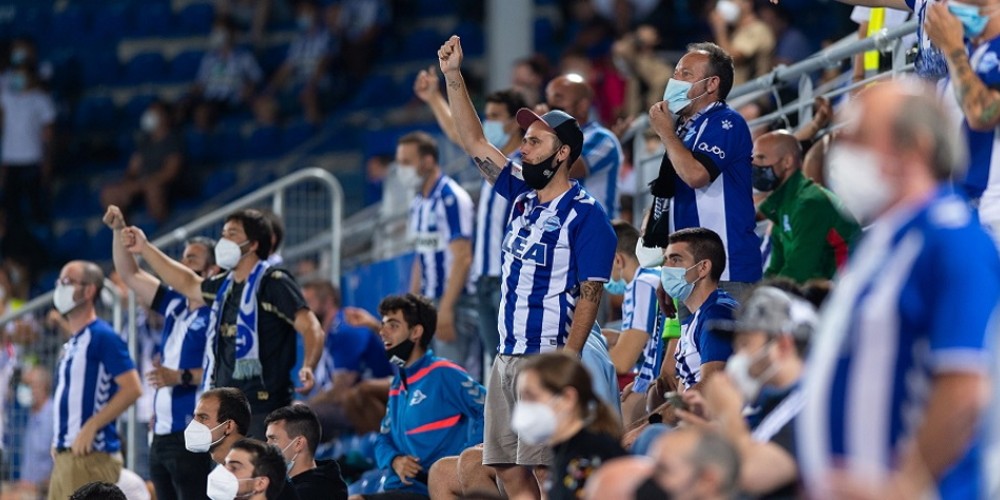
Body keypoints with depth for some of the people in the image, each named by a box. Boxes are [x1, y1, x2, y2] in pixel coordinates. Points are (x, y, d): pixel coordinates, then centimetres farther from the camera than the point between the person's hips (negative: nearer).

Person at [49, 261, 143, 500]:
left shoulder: (102, 337, -9)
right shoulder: (72, 344, 19)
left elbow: (132, 388, -17)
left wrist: (91, 427, -20)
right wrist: (58, 440, 13)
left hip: (90, 456, -10)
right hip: (64, 455, 10)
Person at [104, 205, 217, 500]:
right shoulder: (175, 307, 15)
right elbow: (131, 275, 21)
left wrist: (181, 377, -23)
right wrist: (119, 230, 12)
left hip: (194, 436, -9)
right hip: (162, 435, 9)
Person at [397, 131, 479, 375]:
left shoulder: (451, 198, -12)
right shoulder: (418, 204, 14)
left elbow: (462, 257, -18)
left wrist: (446, 308, -22)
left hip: (455, 301, -8)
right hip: (429, 303, 8)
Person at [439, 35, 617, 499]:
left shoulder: (585, 214, -9)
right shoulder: (523, 195, 13)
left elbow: (589, 297, -13)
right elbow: (475, 142, 17)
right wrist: (453, 77, 10)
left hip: (548, 357, -8)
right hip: (506, 356, 8)